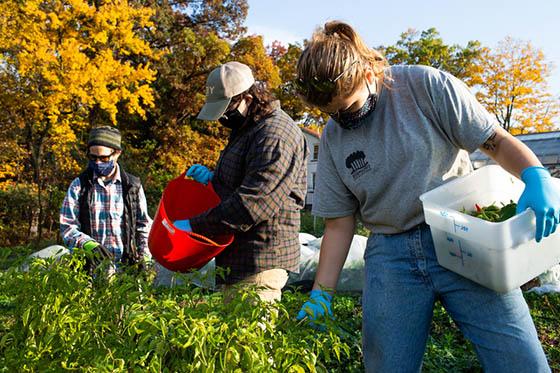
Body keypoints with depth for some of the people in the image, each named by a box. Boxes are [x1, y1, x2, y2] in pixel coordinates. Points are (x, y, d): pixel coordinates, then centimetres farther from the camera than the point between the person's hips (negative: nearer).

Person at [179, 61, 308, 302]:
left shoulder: (275, 137, -17)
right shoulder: (247, 127, 17)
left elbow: (253, 203, -25)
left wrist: (195, 226, -19)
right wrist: (212, 178, 10)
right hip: (240, 256, 10)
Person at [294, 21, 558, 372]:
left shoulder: (426, 85, -4)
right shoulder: (332, 138, 6)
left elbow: (496, 140, -1)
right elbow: (339, 224, 8)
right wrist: (322, 293, 4)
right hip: (389, 257, 3)